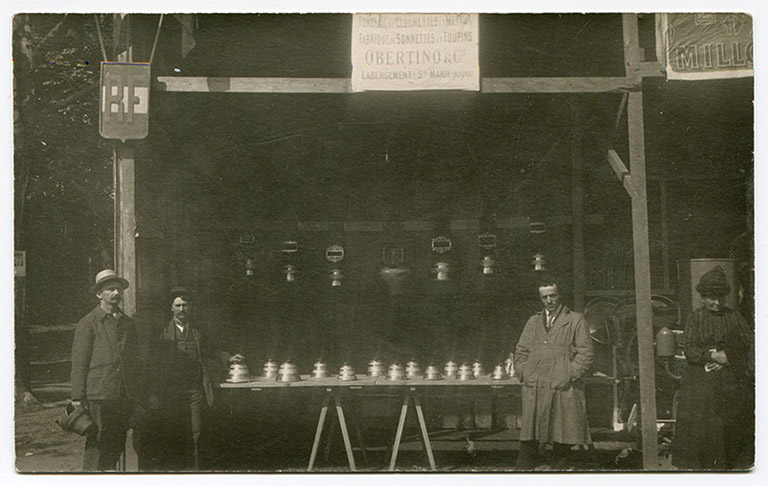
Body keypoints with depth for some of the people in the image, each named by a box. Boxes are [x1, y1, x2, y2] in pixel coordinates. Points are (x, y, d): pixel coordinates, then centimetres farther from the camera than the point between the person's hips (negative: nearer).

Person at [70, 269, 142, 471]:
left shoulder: (128, 322, 17)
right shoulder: (88, 323, 1)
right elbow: (79, 362, -3)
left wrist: (137, 393, 15)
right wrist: (78, 397, -9)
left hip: (126, 395, 5)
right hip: (99, 394, -5)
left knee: (117, 445, 7)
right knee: (96, 445, -7)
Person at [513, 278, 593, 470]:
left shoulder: (576, 320, 9)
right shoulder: (533, 321, 20)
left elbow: (585, 353, 2)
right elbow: (520, 351, 20)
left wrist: (568, 376, -9)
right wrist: (525, 374, 3)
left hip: (564, 390, -3)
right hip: (534, 390, 3)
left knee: (562, 439, -2)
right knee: (528, 437, -3)